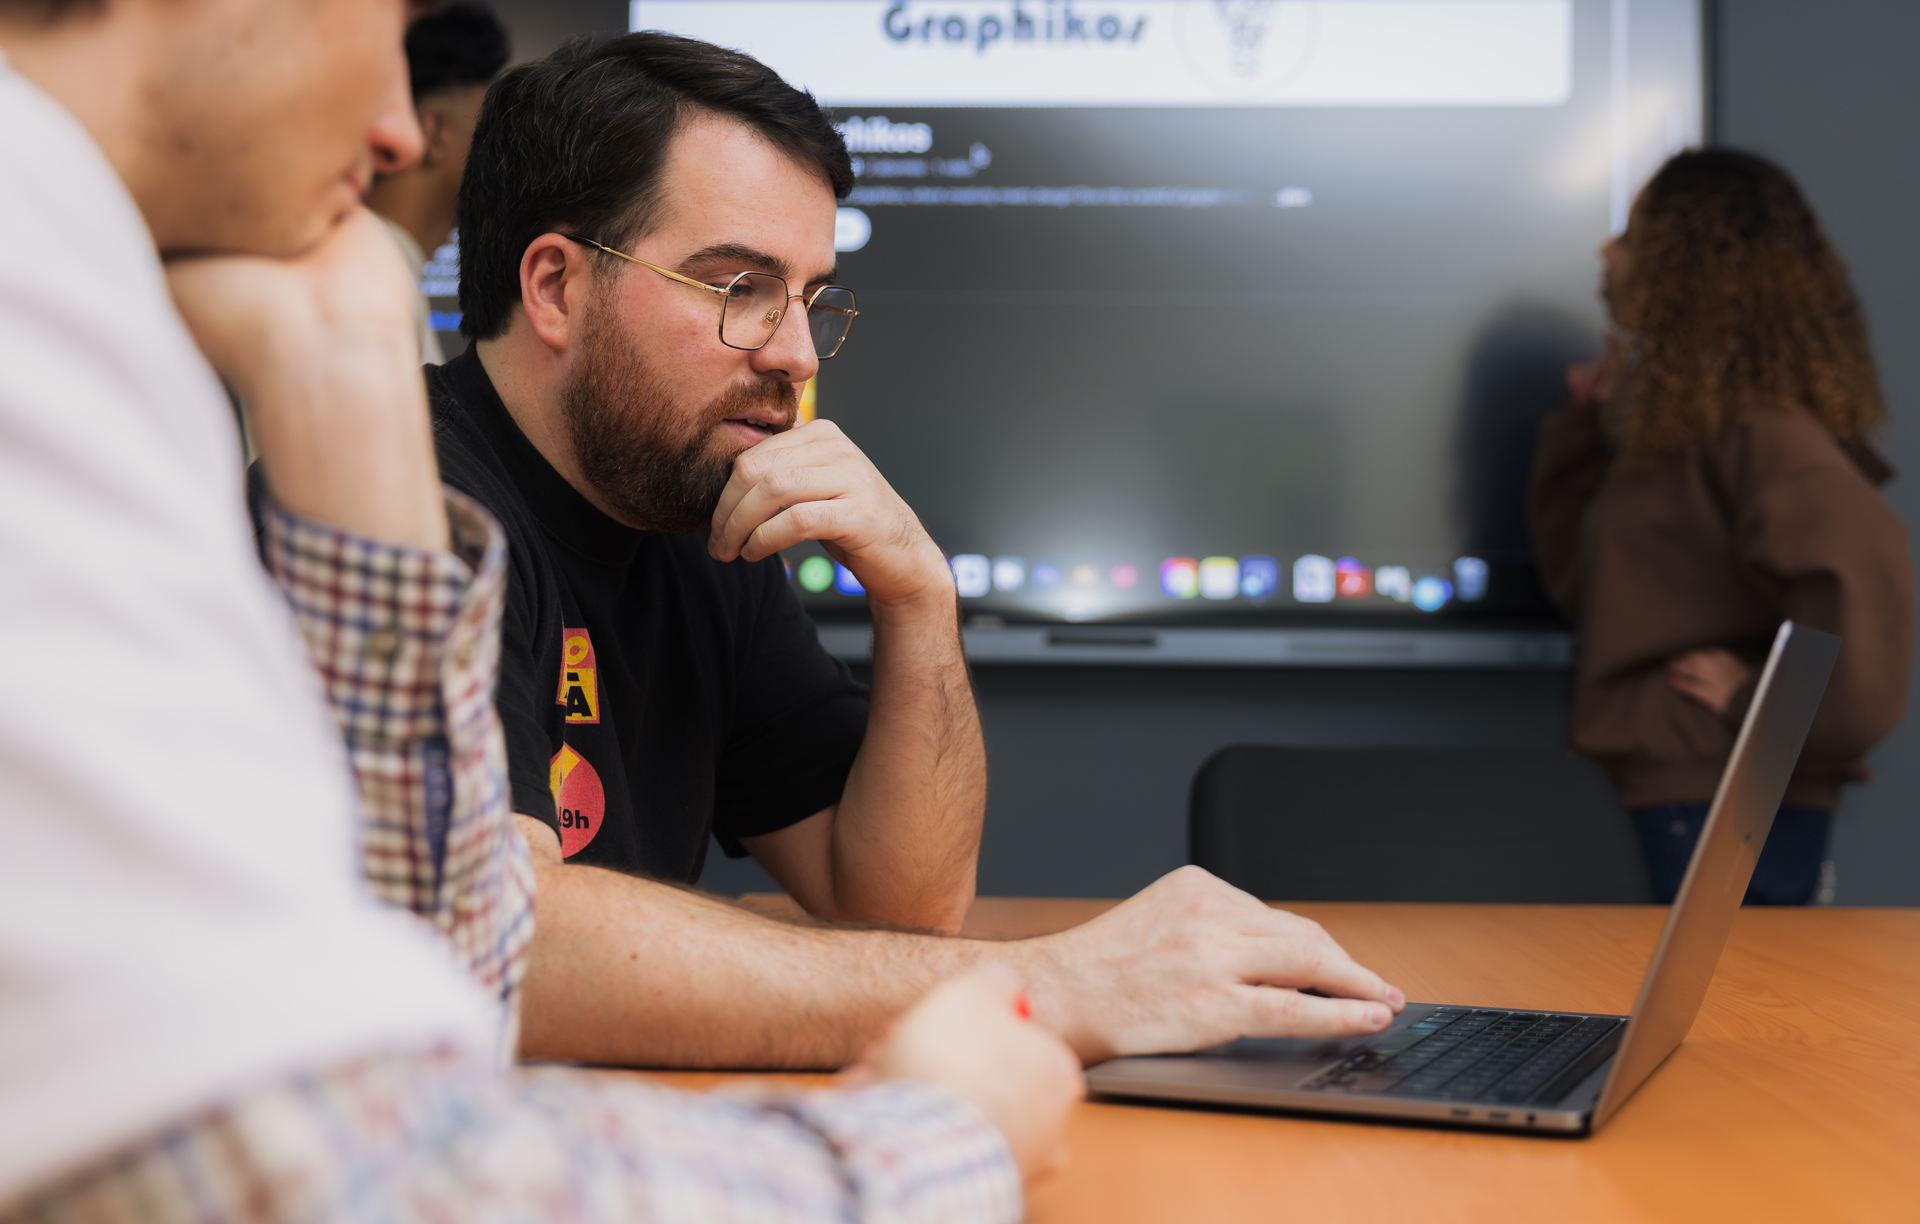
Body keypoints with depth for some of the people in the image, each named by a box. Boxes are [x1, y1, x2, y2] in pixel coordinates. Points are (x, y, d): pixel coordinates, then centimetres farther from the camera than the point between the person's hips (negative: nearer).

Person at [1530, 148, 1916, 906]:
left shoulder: (1755, 428, -16)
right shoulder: (1675, 420, 14)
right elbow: (1579, 583, 17)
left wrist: (1765, 702, -20)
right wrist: (1584, 424, 12)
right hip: (1675, 792, 9)